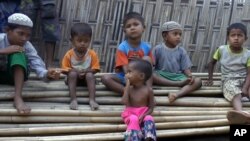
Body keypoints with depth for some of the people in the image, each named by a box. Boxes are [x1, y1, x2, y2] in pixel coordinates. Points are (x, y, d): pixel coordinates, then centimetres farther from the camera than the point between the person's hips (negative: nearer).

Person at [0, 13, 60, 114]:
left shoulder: (27, 46, -13)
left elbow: (37, 64, -25)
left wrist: (47, 74, -46)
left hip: (14, 75, 1)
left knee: (18, 53, -31)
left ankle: (18, 97, -40)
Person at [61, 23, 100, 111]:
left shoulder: (92, 54, -7)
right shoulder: (69, 54, -9)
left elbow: (95, 69, -8)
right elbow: (65, 70, -9)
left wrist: (85, 71, -25)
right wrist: (76, 71, -24)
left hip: (86, 78, 0)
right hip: (73, 78, 0)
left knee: (90, 75, -30)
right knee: (72, 74, -32)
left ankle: (92, 100, -36)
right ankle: (73, 100, -36)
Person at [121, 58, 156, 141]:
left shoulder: (148, 90, -5)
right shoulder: (129, 88, 1)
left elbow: (151, 107, -1)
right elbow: (125, 102, -17)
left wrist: (143, 116, -20)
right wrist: (127, 86, -14)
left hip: (143, 114, 0)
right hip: (130, 114, 0)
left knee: (149, 119, -31)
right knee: (134, 120, -32)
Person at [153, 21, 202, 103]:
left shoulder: (181, 51, 6)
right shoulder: (158, 49, 0)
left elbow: (186, 68, 2)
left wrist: (190, 76, -19)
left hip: (177, 76, 2)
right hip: (161, 76, -2)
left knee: (198, 81, -23)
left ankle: (177, 94, -47)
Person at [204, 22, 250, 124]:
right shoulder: (221, 50, 4)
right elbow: (212, 63, 22)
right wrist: (210, 79, 16)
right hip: (229, 80, -2)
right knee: (234, 92, -40)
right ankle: (240, 112, -72)